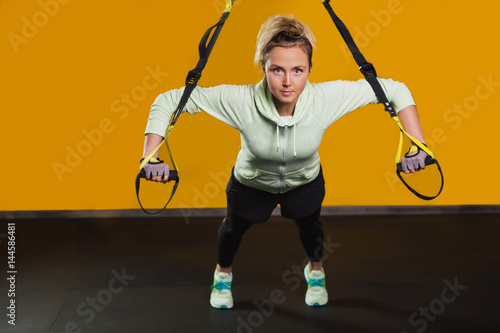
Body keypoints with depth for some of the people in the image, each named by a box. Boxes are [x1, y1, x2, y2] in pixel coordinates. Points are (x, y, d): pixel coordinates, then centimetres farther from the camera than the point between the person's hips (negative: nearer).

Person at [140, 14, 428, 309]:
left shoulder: (327, 98, -39)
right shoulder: (240, 101, -42)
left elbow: (394, 90, -30)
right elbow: (169, 100, -35)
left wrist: (416, 146, -35)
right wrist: (152, 156, -41)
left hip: (305, 182, 1)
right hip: (251, 183, -1)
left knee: (309, 225, 29)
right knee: (235, 227, 27)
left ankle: (316, 269, 65)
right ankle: (223, 272, 63)